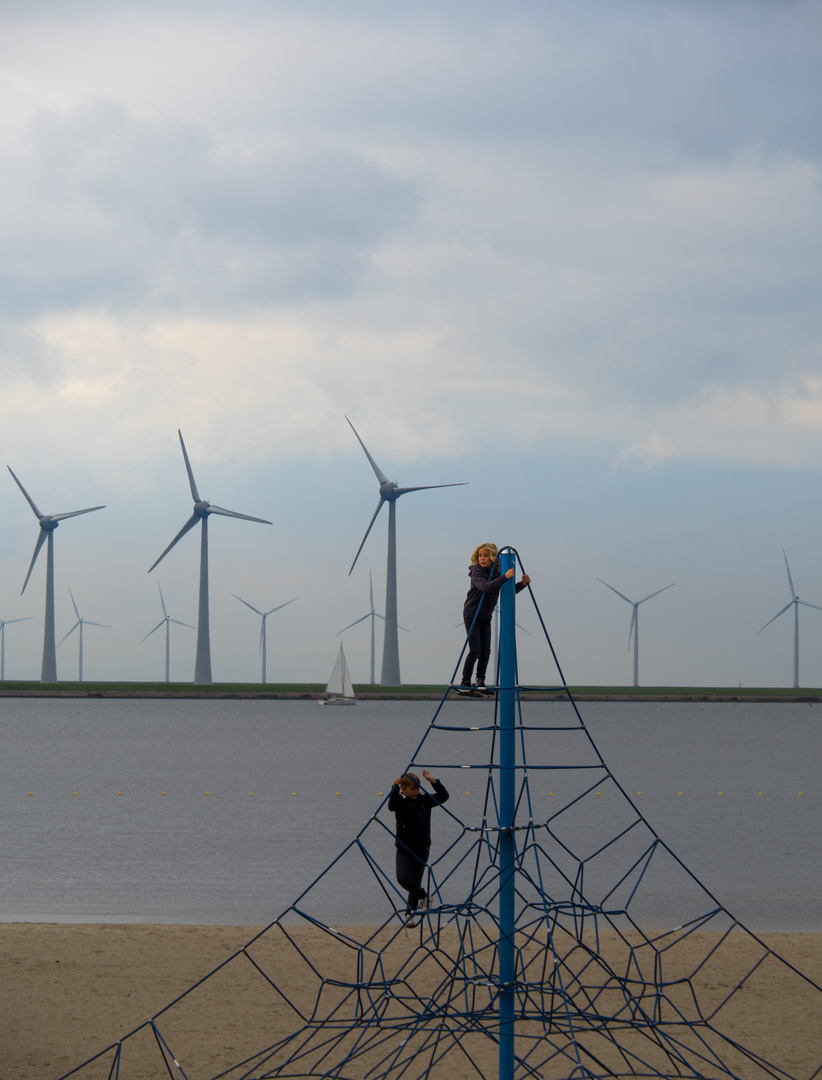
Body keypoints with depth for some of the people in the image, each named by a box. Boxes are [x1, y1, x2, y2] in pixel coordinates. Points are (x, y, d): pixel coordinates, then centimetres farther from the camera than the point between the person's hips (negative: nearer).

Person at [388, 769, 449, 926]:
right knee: (403, 878, -22)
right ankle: (424, 897, 1)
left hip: (422, 849, 3)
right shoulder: (401, 801, -11)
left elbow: (443, 796, 1)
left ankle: (410, 914, 19)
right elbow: (392, 806, -33)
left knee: (416, 883, 6)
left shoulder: (424, 800, 2)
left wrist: (432, 781, -8)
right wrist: (395, 787, -40)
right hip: (404, 849, -3)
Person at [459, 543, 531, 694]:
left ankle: (480, 683, 9)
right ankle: (464, 684, -7)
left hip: (486, 617, 6)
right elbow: (486, 587, -36)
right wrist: (505, 577, -41)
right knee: (475, 650, -13)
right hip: (471, 614, -6)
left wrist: (523, 584, -12)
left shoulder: (497, 573, 2)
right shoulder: (477, 572, -17)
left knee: (486, 651, 0)